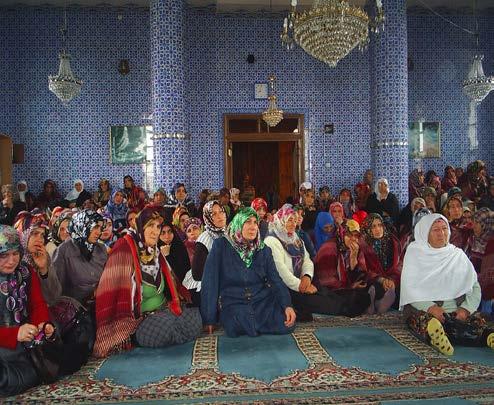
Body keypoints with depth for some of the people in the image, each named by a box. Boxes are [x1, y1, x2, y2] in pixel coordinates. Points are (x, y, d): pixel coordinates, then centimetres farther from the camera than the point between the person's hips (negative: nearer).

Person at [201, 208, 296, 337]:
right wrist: (209, 318, -9)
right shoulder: (221, 245, -4)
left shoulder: (264, 250, 8)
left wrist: (287, 305, -16)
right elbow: (209, 282, -6)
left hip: (263, 299, 4)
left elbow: (276, 280, 2)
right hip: (234, 303, -3)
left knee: (286, 324, -22)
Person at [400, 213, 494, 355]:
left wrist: (466, 308, -11)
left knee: (477, 321, -28)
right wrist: (430, 307, -19)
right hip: (421, 307, -3)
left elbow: (474, 286, 10)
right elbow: (409, 287, -2)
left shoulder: (458, 255, 17)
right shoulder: (414, 252, 8)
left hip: (455, 309, 4)